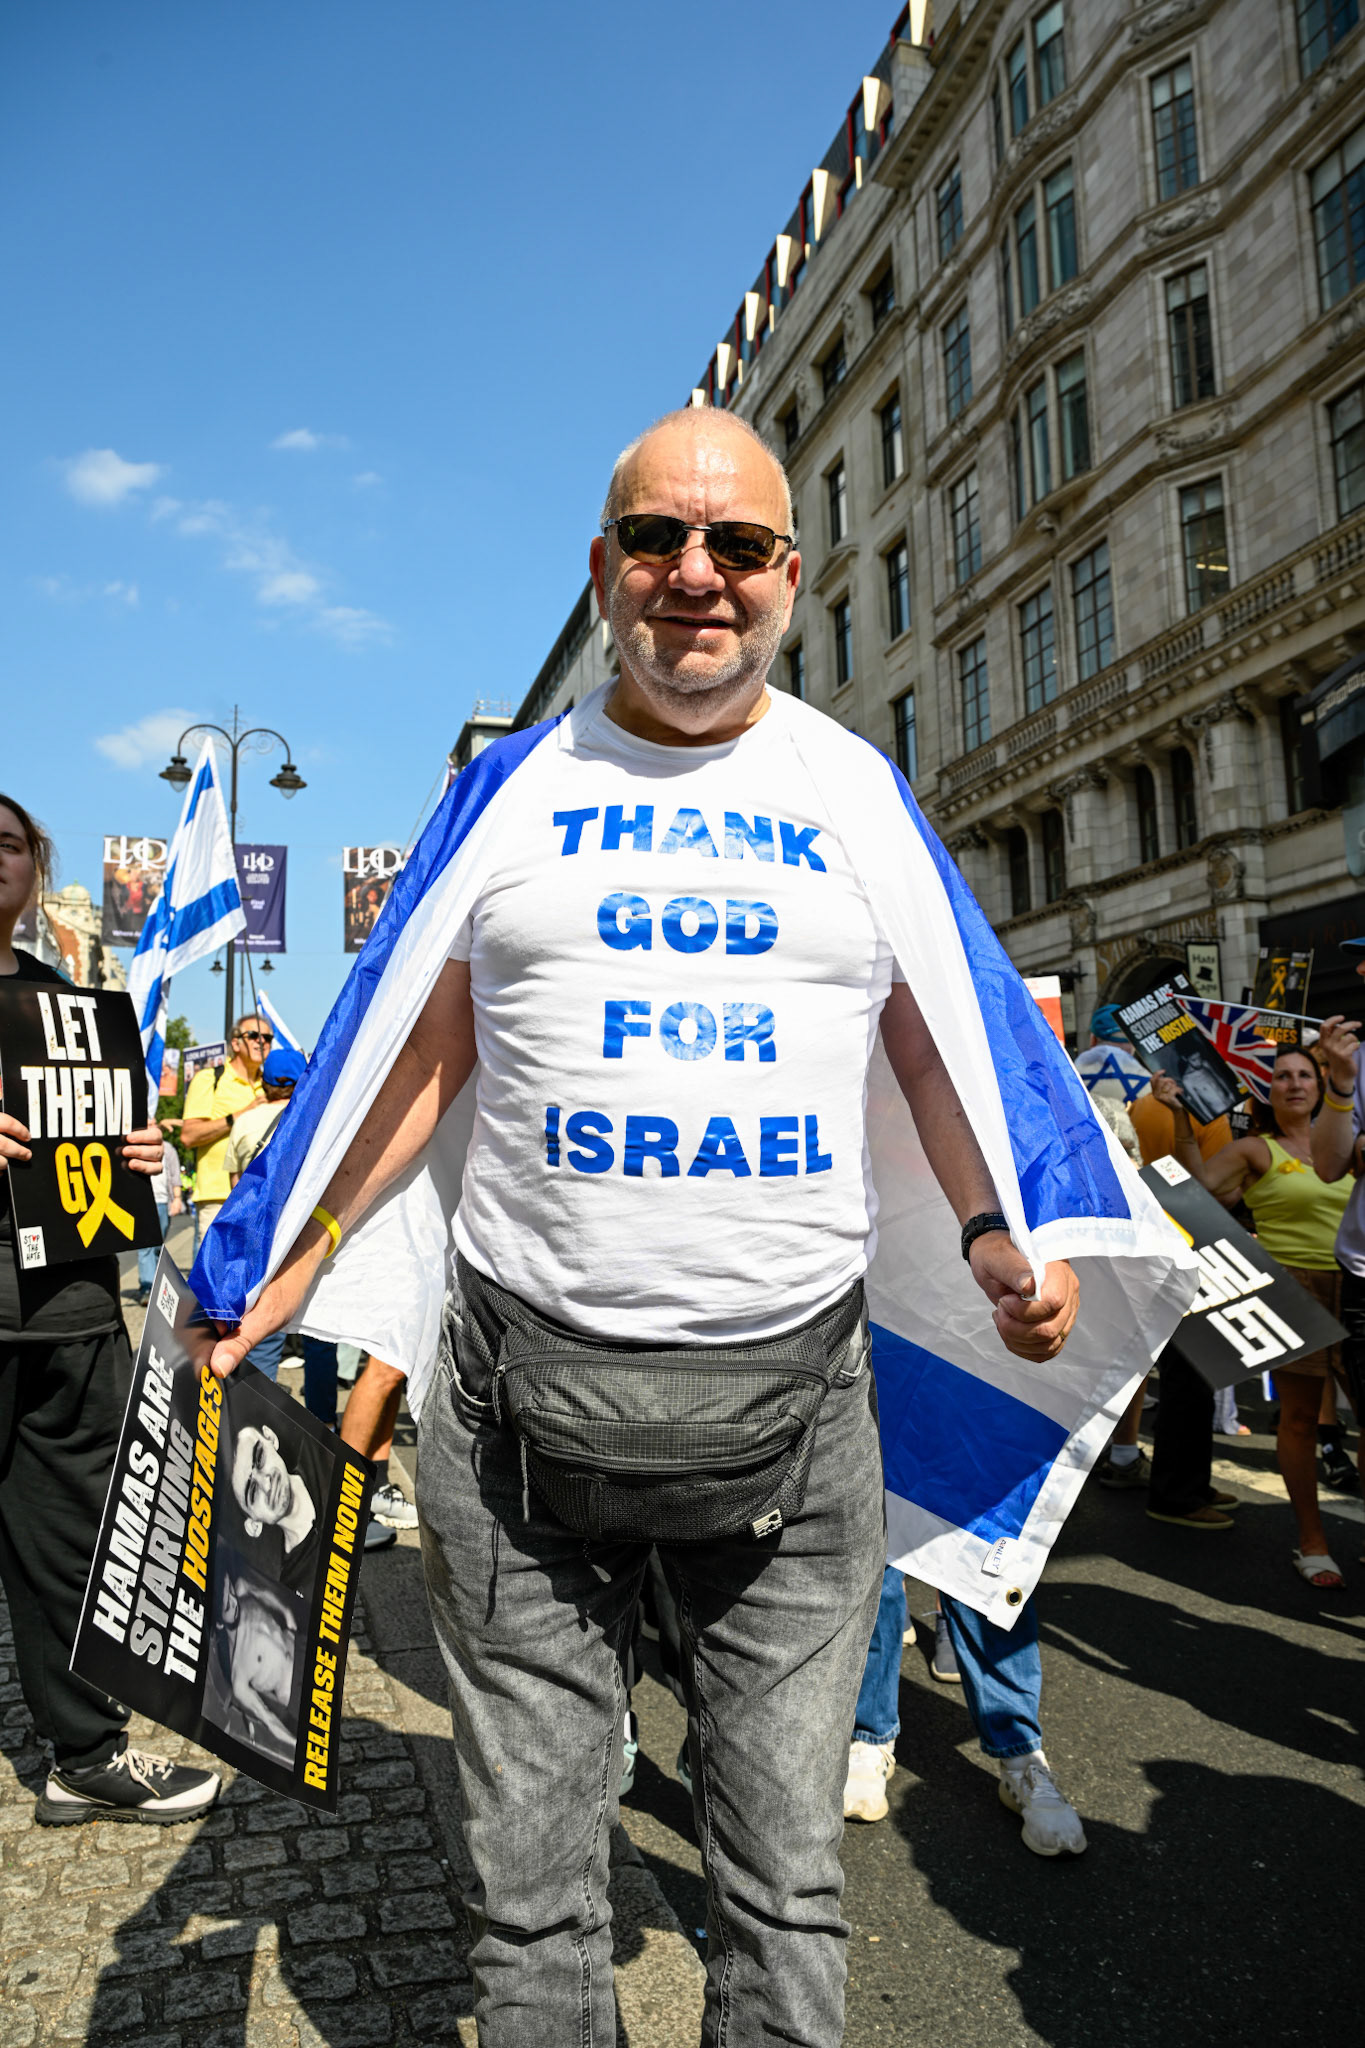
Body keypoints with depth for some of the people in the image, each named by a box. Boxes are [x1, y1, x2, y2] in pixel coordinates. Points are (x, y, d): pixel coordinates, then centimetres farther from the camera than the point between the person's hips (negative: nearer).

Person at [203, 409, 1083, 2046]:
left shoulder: (859, 794, 8)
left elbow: (936, 1049, 13)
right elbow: (425, 1055, 10)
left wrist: (996, 1233, -2)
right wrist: (294, 1258, 4)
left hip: (798, 1380, 1)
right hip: (524, 1372, 0)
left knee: (786, 1875, 14)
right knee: (529, 1873, 13)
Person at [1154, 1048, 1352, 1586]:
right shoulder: (1255, 1150, 2)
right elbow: (1197, 1182, -8)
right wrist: (1181, 1118, -14)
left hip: (1350, 1286, 4)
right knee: (1299, 1417, 1)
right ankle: (1311, 1542, 12)